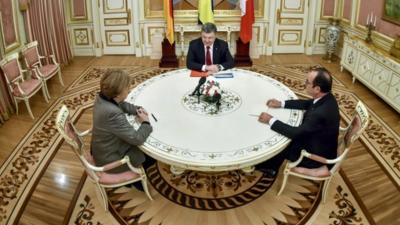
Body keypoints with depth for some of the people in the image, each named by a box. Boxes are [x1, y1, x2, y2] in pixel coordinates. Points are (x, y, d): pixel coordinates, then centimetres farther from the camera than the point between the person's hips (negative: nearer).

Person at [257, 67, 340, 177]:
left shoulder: (321, 113, -40)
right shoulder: (326, 98, -12)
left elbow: (297, 133, -32)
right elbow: (307, 104, 7)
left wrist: (271, 120, -23)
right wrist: (281, 104, 0)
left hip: (318, 155, -8)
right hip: (319, 143, 8)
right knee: (283, 136, 14)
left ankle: (267, 166, 37)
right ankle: (270, 166, 30)